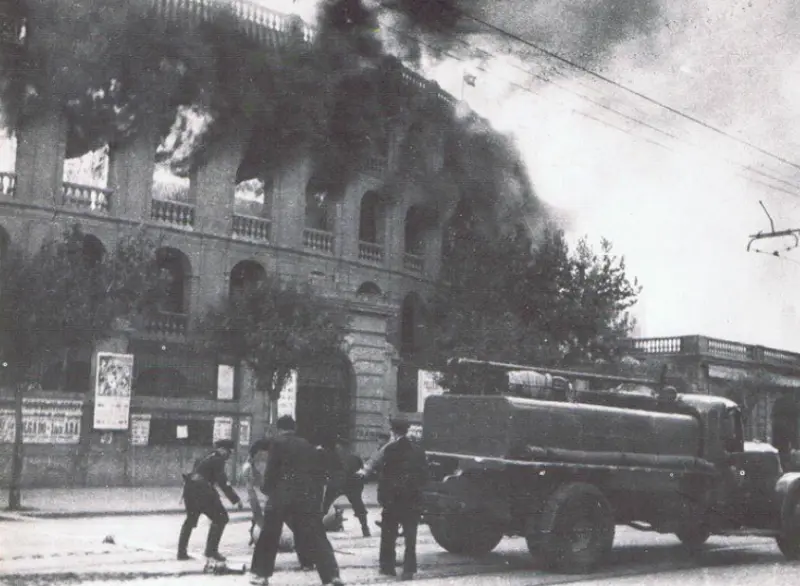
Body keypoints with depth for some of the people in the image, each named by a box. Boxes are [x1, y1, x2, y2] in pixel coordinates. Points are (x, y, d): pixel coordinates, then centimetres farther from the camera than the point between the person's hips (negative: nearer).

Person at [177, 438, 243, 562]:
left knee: (191, 519, 24)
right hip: (201, 488, -9)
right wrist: (236, 499, -14)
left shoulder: (207, 458, 19)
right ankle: (211, 550, -2)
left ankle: (182, 552, 27)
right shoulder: (218, 460, -8)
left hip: (190, 487, 9)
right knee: (220, 518, -1)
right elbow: (223, 482, -14)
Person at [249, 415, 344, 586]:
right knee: (316, 537, 5)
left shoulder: (277, 442, 2)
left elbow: (271, 469, -5)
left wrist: (267, 488, 9)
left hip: (282, 495, -3)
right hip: (307, 496, 3)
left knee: (269, 535, 10)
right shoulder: (308, 446, 15)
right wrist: (316, 497, 18)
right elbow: (319, 473, 12)